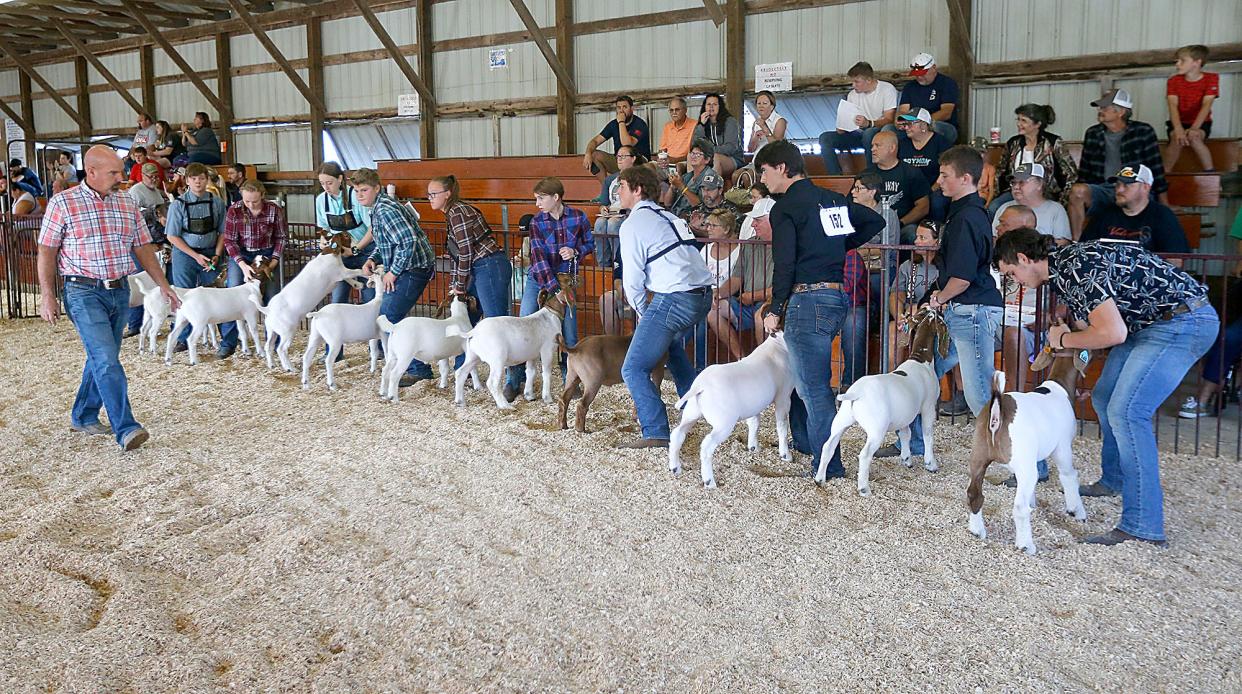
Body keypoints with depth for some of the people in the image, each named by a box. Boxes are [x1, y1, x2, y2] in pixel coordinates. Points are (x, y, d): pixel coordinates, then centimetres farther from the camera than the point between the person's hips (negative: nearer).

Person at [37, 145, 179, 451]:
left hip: (120, 291, 6)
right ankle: (125, 429, -17)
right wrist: (47, 297, -7)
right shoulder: (63, 203, -4)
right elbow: (47, 252, -2)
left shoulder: (127, 204, 10)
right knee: (106, 360, -14)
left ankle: (83, 416, 30)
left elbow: (143, 248, 15)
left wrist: (163, 285, 10)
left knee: (102, 358, 14)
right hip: (84, 293, -6)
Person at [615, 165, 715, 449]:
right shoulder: (667, 216, 22)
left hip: (674, 299, -9)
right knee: (672, 342, 37)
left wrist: (641, 311, 13)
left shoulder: (633, 223, -2)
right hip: (703, 295, 9)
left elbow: (633, 278, -4)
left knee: (634, 369, -4)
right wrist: (649, 311, 24)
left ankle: (656, 434, -12)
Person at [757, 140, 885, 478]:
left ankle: (829, 466, -2)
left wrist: (775, 309, -6)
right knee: (809, 378, 20)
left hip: (807, 300, -9)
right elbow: (875, 221, 21)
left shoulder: (785, 207, -8)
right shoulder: (832, 199, 15)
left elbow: (784, 263, -14)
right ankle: (805, 442, 30)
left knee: (813, 386, -4)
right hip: (838, 295, 9)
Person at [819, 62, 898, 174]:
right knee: (825, 138, -14)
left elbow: (889, 120, -17)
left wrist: (869, 123, -36)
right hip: (859, 133, 6)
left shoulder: (887, 89, -8)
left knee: (869, 134, -42)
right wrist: (842, 127, -15)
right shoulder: (852, 95, 11)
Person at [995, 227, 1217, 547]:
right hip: (1148, 324, 11)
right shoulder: (1060, 270, 10)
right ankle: (1113, 481, 40)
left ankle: (1142, 527, -16)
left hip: (1184, 321, -11)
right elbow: (1085, 326, 20)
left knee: (1126, 411, -18)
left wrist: (1063, 339, -11)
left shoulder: (1075, 266, -22)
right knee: (1104, 398, 19)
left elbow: (1112, 333, -26)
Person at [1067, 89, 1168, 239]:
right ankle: (1076, 243, -26)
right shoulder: (1092, 134, 14)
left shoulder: (1143, 132, 3)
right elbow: (1084, 173, 17)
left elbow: (1156, 170, 3)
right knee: (1077, 191, -29)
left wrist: (1164, 208, 0)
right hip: (1103, 190, 2)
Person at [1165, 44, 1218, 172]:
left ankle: (1210, 172, -23)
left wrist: (1194, 128, -36)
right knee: (1177, 138, -33)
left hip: (1201, 123, -1)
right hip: (1179, 123, 1)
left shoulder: (1211, 79, -6)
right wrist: (1178, 129, -36)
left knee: (1194, 137, -35)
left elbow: (1206, 105, -19)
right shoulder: (1174, 81, -3)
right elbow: (1173, 106, -18)